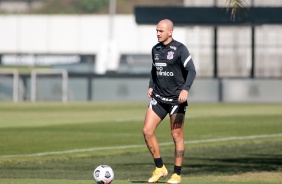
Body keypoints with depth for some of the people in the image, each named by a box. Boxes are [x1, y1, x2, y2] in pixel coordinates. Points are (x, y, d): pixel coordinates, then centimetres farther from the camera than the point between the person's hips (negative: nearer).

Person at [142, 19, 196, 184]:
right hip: (158, 97, 6)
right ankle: (160, 168, 8)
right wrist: (151, 86, 10)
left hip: (176, 99, -6)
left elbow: (191, 71, -15)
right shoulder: (156, 49, 9)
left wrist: (185, 89, -29)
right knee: (147, 131, -5)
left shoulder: (180, 49, -9)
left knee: (177, 136, 0)